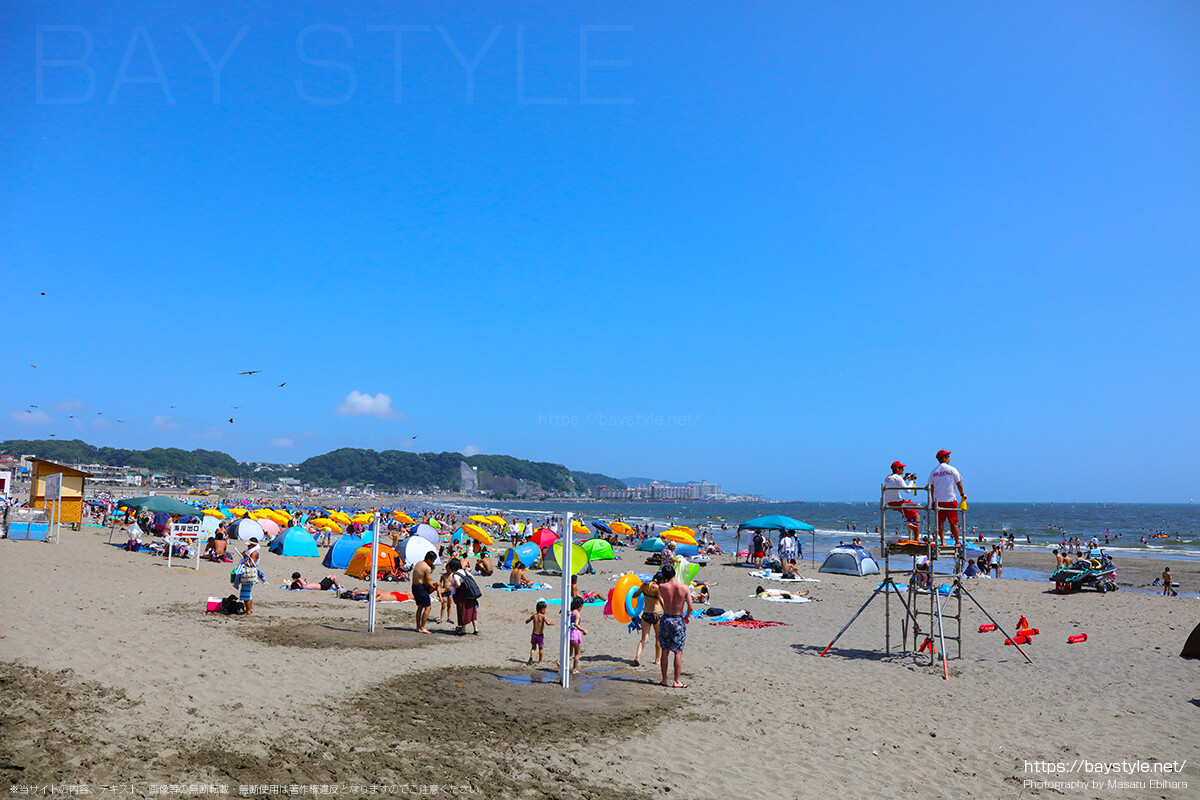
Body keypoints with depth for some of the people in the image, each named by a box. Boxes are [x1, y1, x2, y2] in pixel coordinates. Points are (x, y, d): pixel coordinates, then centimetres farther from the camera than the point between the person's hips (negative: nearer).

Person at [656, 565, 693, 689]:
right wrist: (686, 617, 7)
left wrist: (661, 580, 20)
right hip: (679, 620, -2)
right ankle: (677, 681, 5)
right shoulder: (684, 588, -10)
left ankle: (664, 679, 17)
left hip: (665, 619, 2)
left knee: (664, 651, 11)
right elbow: (690, 607, -12)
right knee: (678, 652, 5)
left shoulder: (662, 587, -8)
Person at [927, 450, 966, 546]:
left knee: (940, 522, 6)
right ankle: (957, 542, 8)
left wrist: (933, 501, 15)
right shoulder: (952, 470, -3)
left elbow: (931, 487, 8)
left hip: (938, 500, 3)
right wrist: (962, 494, 17)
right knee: (953, 522, 3)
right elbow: (959, 483, 1)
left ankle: (942, 541, 2)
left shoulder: (934, 471, 6)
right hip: (950, 500, -3)